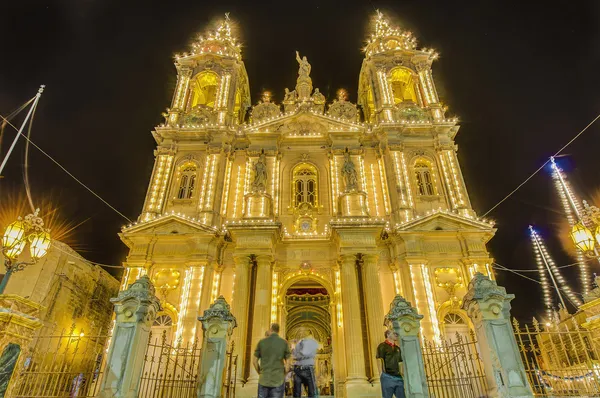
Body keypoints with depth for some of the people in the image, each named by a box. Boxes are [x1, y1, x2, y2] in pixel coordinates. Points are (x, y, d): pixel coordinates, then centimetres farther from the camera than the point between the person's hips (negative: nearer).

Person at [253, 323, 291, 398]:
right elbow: (287, 363, -3)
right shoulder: (284, 343, -3)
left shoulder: (261, 342, 0)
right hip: (278, 381, -1)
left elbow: (254, 361, 4)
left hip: (263, 380, 1)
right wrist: (283, 375, 10)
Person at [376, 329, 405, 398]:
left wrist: (403, 376, 14)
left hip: (398, 378, 6)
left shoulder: (397, 348, 21)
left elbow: (400, 363, 22)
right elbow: (379, 361, -7)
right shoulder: (382, 346, 1)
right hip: (387, 377, -6)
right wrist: (381, 374, -16)